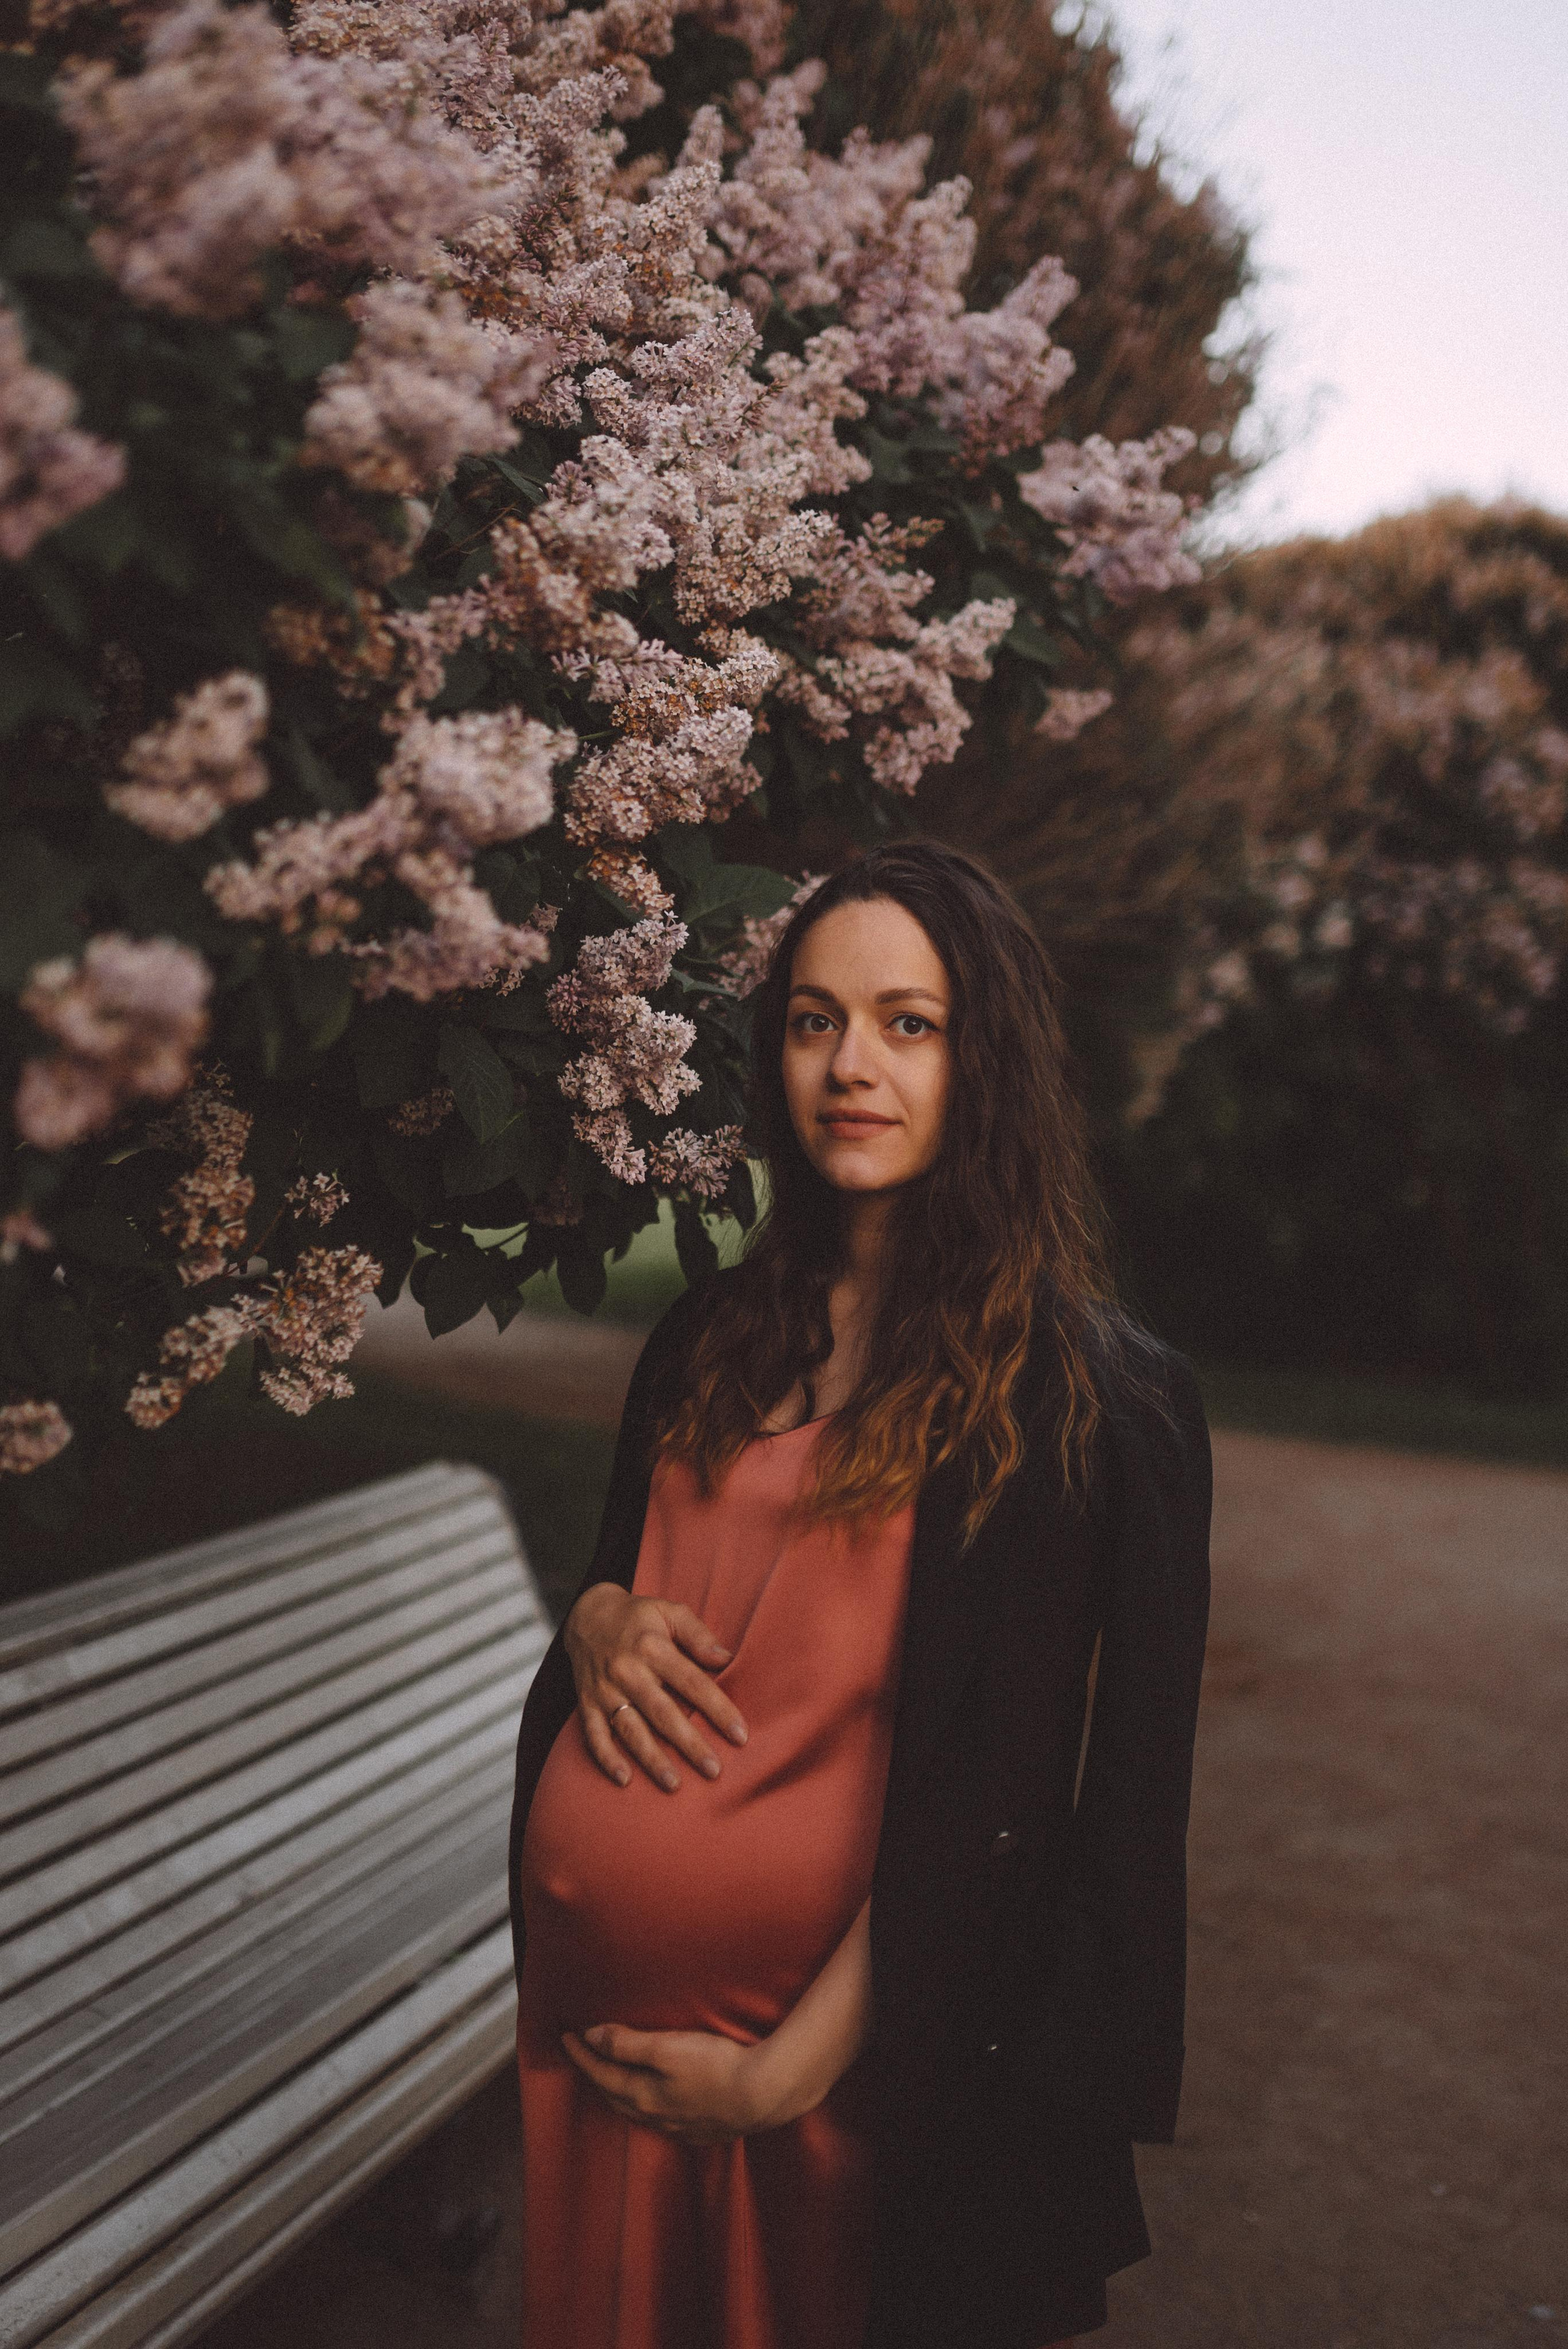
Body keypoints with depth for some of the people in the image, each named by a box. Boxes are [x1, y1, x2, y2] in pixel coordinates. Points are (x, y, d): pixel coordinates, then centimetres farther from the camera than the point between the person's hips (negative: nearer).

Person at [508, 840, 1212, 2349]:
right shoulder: (713, 1339, 4)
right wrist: (598, 1619, -6)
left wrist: (791, 2069, -16)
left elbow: (985, 1800, -15)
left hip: (844, 2055, -5)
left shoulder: (1091, 1404, -13)